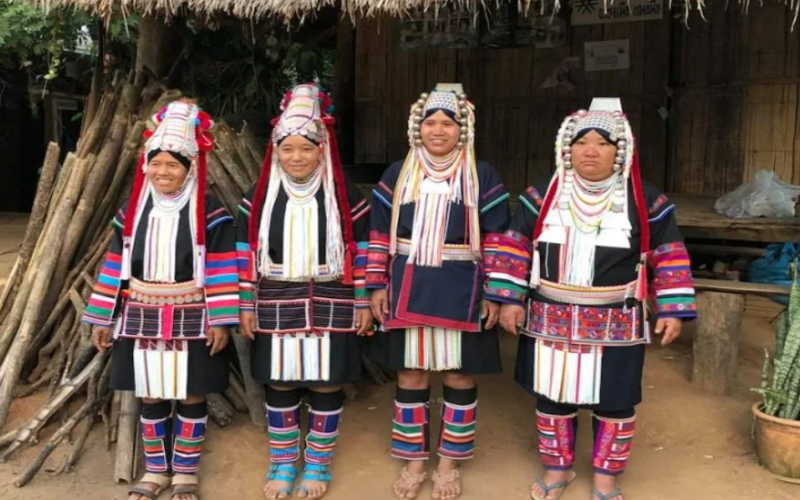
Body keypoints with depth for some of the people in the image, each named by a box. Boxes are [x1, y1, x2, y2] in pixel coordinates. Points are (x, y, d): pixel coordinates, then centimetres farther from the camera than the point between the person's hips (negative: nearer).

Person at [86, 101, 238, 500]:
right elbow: (115, 267, 8)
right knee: (150, 398, 12)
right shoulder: (132, 211, 5)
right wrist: (102, 319, 8)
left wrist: (221, 321, -14)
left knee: (191, 397, 6)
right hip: (141, 319, 4)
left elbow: (222, 271, -8)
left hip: (193, 321, -3)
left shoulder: (210, 214, -7)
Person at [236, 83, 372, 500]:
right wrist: (246, 304, 2)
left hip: (331, 307, -1)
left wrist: (363, 302, -1)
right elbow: (246, 253, 4)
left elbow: (361, 252, 0)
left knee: (326, 385, 6)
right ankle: (282, 465, 27)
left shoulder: (346, 197, -3)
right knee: (280, 386, 9)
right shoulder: (259, 197, 1)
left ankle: (318, 465, 24)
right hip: (277, 308, 2)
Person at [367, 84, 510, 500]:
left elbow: (496, 240, -2)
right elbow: (380, 235, 6)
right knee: (411, 377, 9)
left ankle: (449, 464, 26)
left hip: (461, 294, -1)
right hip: (407, 290, 2)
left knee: (459, 377, 8)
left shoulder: (483, 178, -1)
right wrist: (377, 285, 1)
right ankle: (414, 462, 26)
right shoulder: (397, 175, 4)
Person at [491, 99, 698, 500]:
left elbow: (669, 255, 2)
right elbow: (515, 246, 2)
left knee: (614, 401, 9)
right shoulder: (543, 195, -1)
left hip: (615, 324, -1)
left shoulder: (644, 201, -3)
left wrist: (673, 309, -4)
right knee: (552, 396, 13)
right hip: (550, 320, 1)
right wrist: (510, 299, -4)